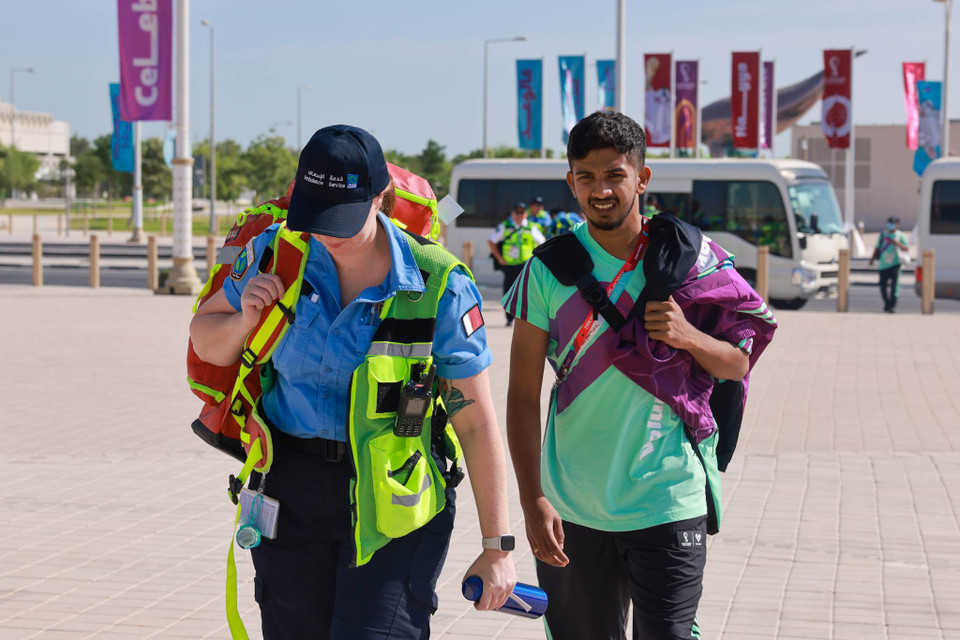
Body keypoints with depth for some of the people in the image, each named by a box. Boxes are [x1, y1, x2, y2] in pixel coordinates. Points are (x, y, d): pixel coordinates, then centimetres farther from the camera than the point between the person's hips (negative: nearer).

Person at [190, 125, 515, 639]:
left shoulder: (438, 287, -12)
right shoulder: (276, 252, -1)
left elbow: (476, 422, -8)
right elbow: (206, 342, 14)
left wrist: (497, 546, -8)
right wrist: (245, 320, -10)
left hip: (395, 497, -4)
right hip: (291, 488, 4)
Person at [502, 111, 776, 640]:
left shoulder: (690, 259, -1)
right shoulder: (548, 269, -1)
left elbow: (738, 363, 7)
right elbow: (523, 395, -1)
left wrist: (689, 337, -15)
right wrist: (533, 501, -10)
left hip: (667, 503, -1)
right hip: (571, 509, 1)